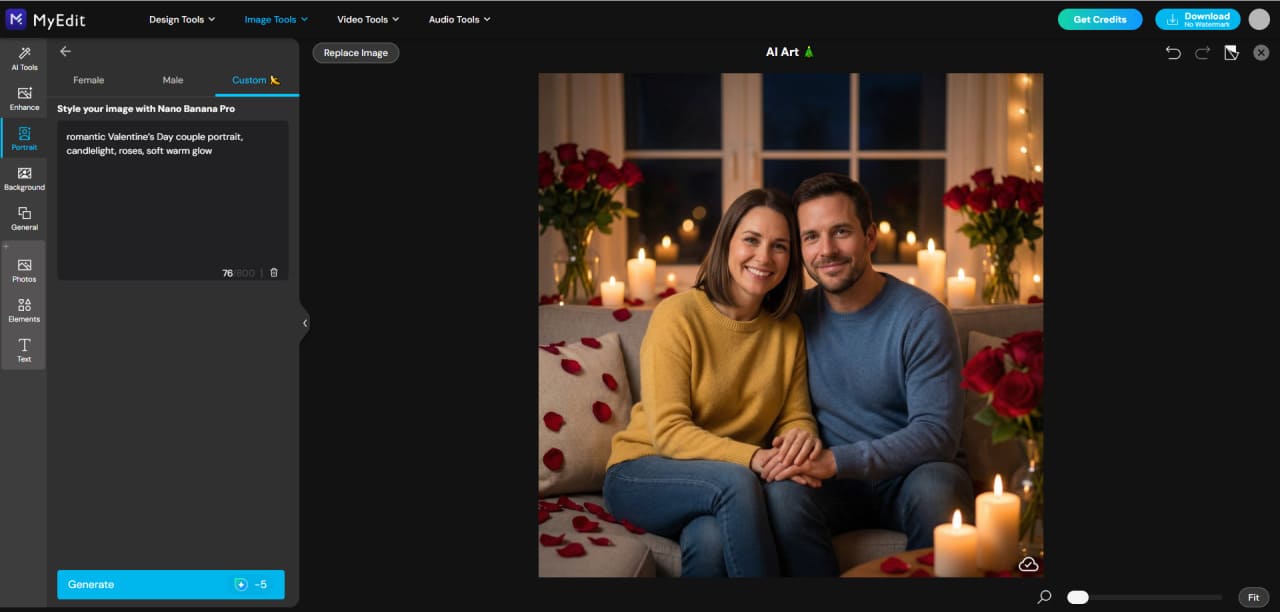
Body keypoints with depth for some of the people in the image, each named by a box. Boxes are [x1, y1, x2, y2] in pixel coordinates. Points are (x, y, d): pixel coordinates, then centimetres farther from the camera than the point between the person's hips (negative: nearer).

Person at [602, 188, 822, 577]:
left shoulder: (788, 329, 4)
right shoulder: (677, 315, -12)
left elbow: (795, 417, 5)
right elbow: (668, 431, -17)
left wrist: (802, 436, -21)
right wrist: (752, 458, -32)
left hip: (728, 484, 3)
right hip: (643, 472, -3)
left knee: (709, 540, -34)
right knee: (736, 481, -34)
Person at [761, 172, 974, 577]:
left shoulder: (922, 318, -11)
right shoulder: (798, 316, 3)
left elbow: (937, 432, -17)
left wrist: (837, 460, -28)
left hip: (909, 476, -2)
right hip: (837, 484, 3)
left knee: (938, 486, -36)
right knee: (784, 491, -29)